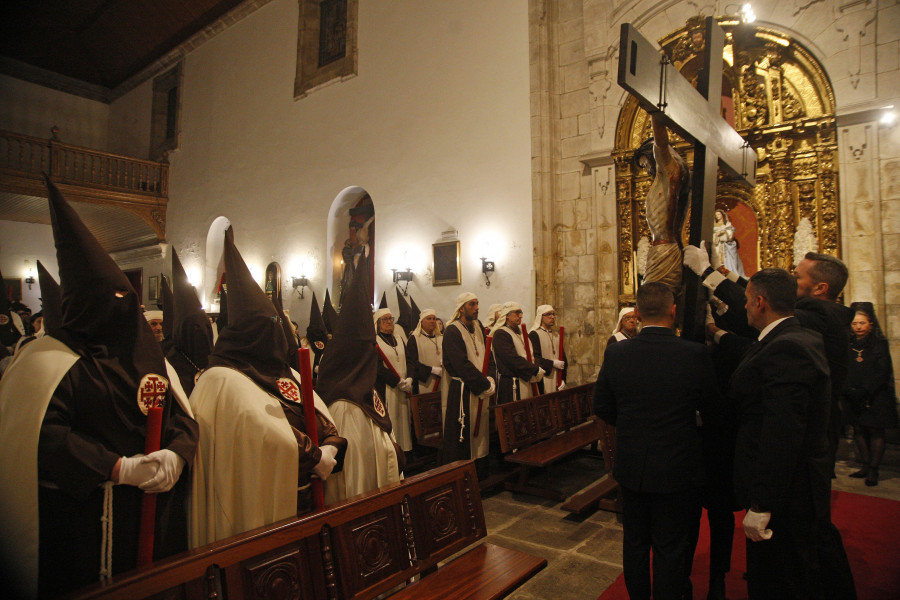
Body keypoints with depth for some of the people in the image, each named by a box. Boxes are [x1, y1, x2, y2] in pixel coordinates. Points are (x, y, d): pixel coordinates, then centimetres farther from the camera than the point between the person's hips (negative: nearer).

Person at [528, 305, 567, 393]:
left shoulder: (557, 337, 15)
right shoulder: (533, 335, -5)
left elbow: (563, 360, 15)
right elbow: (533, 358, -14)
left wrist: (562, 379, 4)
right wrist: (552, 363, -14)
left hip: (556, 381, 6)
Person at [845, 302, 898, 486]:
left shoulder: (880, 343, -1)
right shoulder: (849, 344, 7)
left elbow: (883, 372, -8)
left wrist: (865, 391, -16)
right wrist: (849, 390, -8)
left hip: (876, 397, -3)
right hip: (853, 398, 3)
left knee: (875, 431, -2)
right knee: (859, 430, 6)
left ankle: (873, 470, 2)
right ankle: (866, 466, 15)